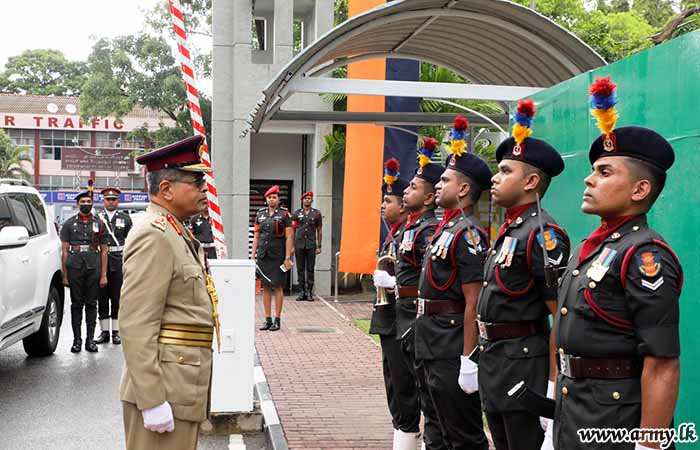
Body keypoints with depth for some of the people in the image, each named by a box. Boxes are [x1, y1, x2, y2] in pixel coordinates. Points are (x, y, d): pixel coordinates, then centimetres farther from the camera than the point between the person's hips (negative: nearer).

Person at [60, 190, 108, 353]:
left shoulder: (99, 224, 8)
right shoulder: (69, 224, 6)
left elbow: (103, 251, 8)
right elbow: (64, 251, 4)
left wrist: (103, 275, 1)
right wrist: (64, 275, -2)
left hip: (94, 269, 1)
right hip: (74, 268, 0)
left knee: (91, 304, 4)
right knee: (76, 304, 4)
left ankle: (90, 339, 10)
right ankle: (77, 339, 10)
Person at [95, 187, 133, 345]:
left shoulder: (125, 218, 9)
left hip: (119, 264, -1)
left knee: (117, 299, 2)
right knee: (102, 299, 4)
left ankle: (115, 332, 8)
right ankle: (104, 331, 12)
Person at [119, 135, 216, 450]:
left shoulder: (177, 235, 16)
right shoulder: (154, 237, -16)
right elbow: (135, 325, -22)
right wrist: (152, 401, -23)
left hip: (182, 386, 10)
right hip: (163, 388, -10)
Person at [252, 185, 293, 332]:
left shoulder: (284, 214, -2)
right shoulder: (260, 214, 10)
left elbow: (289, 237, -5)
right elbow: (256, 236, 13)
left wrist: (287, 258, -11)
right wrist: (253, 255, 6)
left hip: (278, 256, -4)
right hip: (263, 255, 4)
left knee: (278, 287, 0)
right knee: (265, 287, 6)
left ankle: (277, 320, 6)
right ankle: (268, 319, 13)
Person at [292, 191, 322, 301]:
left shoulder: (316, 213, 6)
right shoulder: (297, 213, 7)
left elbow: (319, 231, 7)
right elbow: (293, 230, 8)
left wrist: (319, 246, 1)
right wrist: (292, 246, 1)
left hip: (311, 245, -1)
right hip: (299, 244, 1)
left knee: (310, 269, 1)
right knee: (300, 269, 3)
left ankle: (309, 292, 6)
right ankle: (301, 291, 8)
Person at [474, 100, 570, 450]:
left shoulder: (543, 233, -16)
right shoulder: (507, 231, 12)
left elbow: (562, 315, -19)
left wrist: (553, 385, -21)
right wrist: (477, 358, 16)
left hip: (524, 364, -9)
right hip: (493, 360, 9)